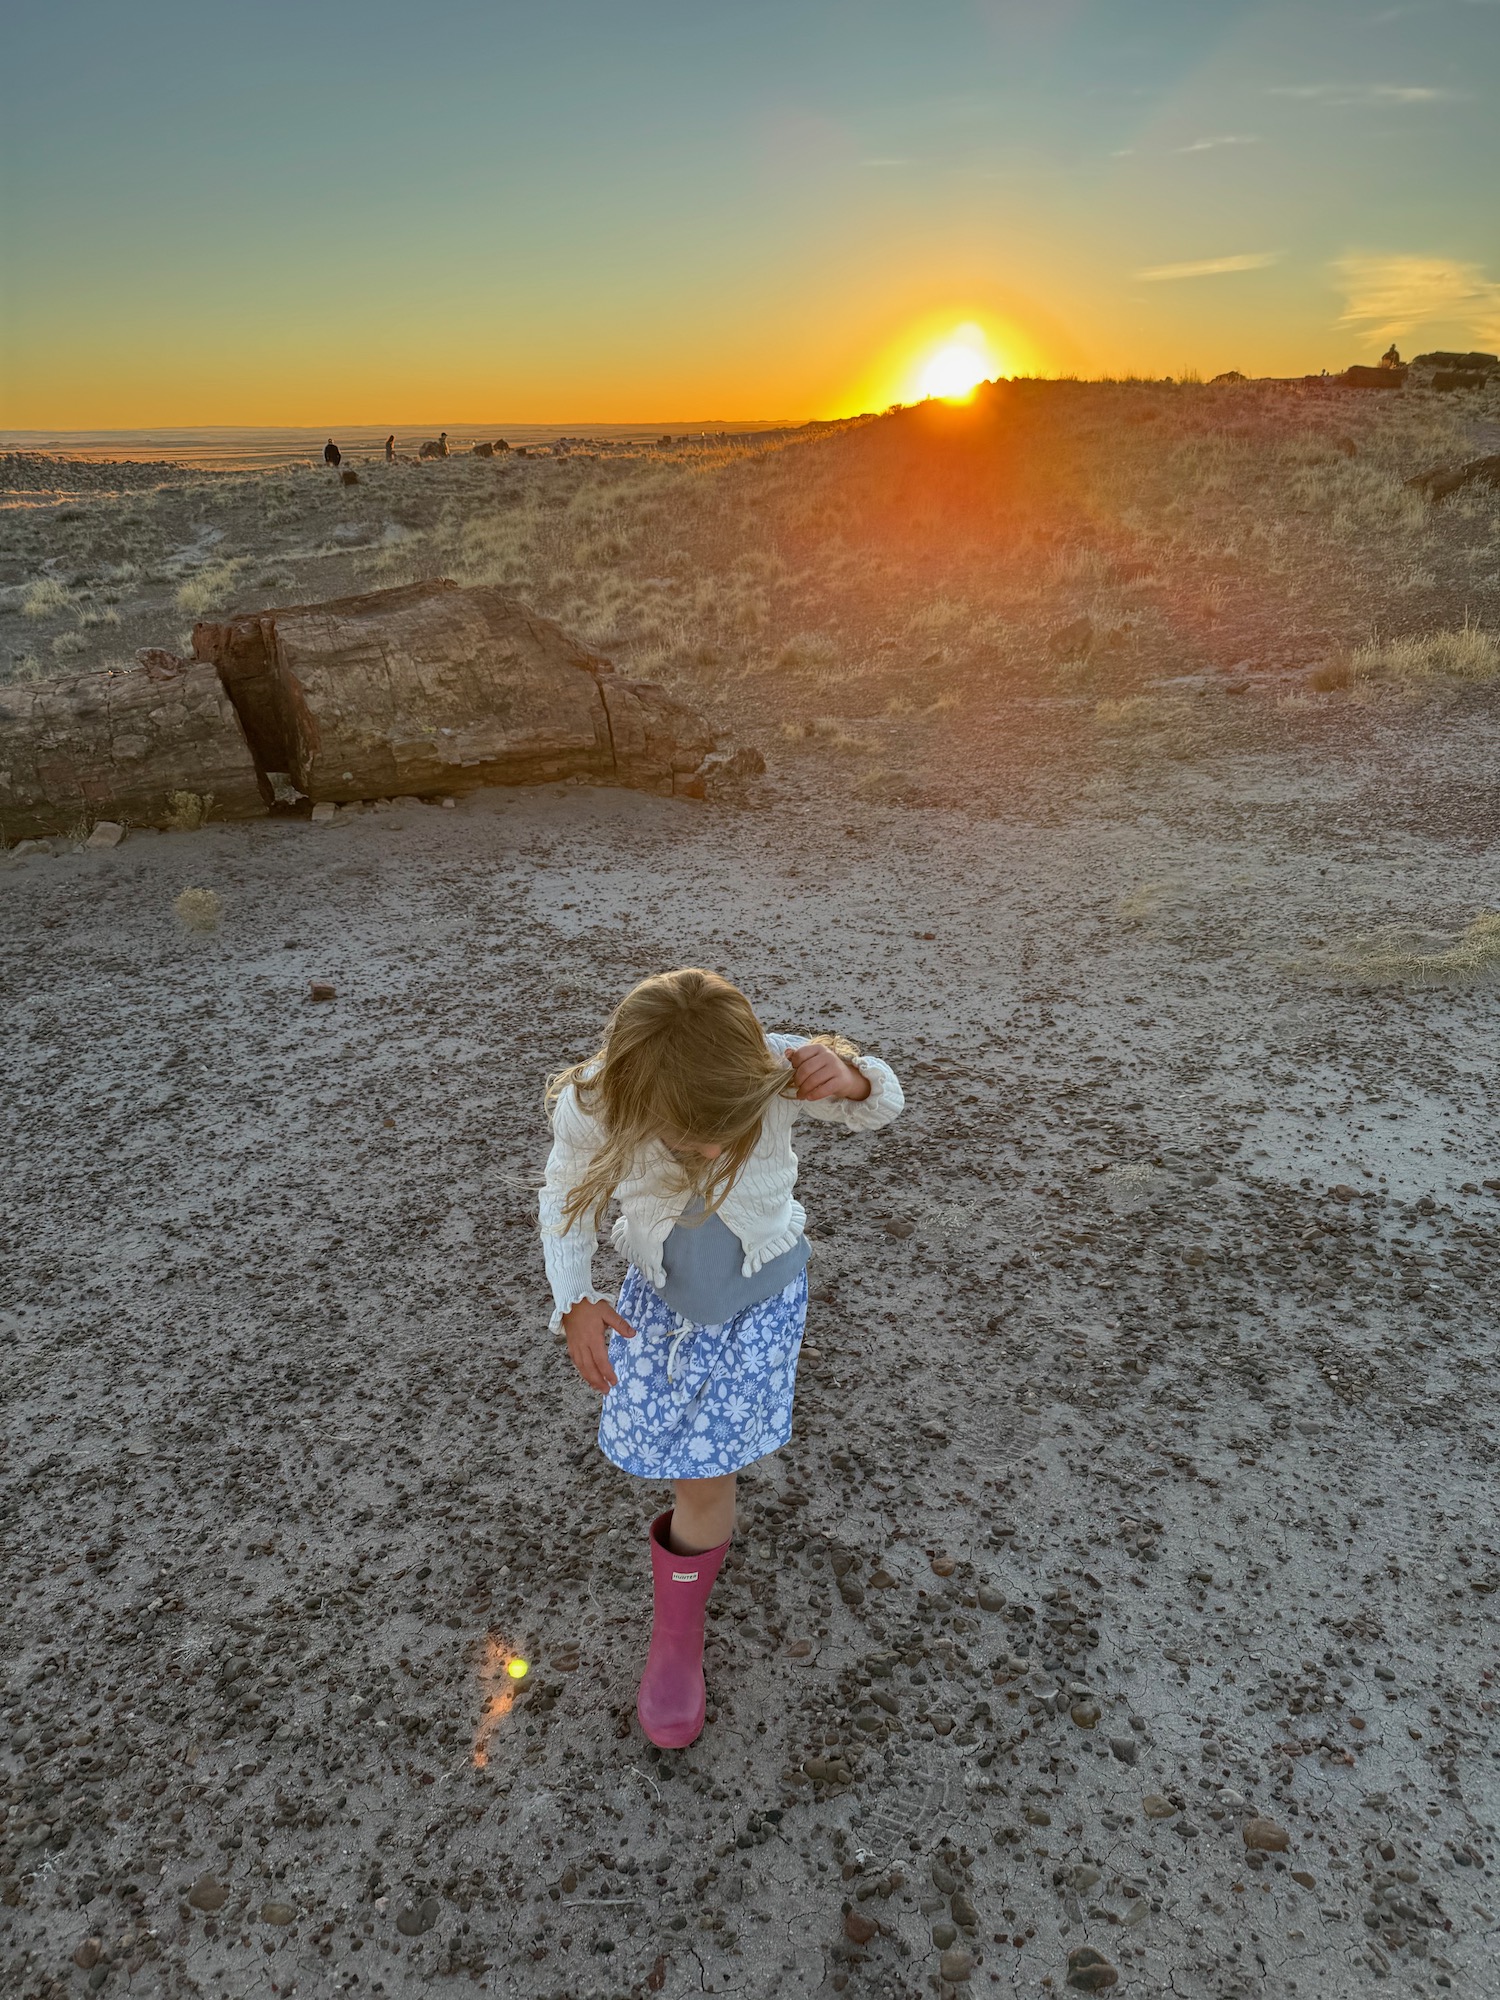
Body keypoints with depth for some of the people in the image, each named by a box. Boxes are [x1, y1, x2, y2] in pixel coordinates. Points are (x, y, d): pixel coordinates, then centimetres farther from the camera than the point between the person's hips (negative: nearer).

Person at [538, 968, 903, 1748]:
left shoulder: (775, 1069, -34)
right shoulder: (591, 1109, -31)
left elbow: (881, 1108, -15)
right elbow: (565, 1197, -8)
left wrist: (852, 1078, -39)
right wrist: (576, 1303, -20)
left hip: (762, 1296, -1)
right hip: (659, 1295, 2)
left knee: (704, 1475, 1)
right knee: (660, 1445, 14)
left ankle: (677, 1637, 27)